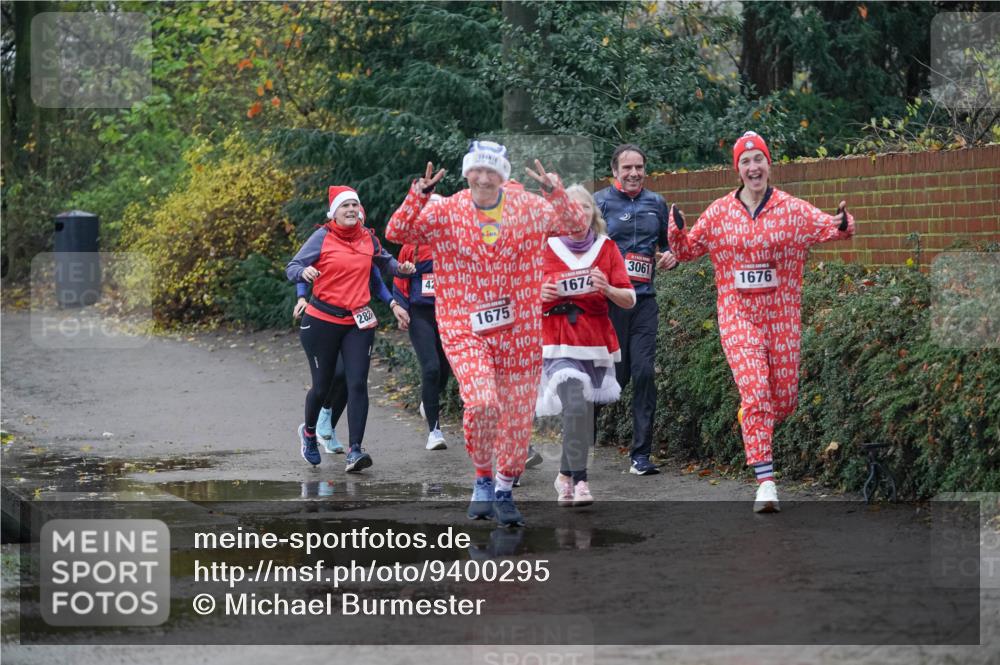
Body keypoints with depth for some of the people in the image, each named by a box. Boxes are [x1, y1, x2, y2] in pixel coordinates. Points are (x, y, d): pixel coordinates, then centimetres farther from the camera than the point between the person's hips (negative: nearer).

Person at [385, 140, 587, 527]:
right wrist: (418, 196, -18)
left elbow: (577, 224, 1)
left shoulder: (529, 208, 3)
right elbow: (396, 233, -5)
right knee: (482, 402, -24)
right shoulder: (445, 213, 0)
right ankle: (483, 479, 0)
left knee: (518, 417, 6)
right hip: (465, 330, -2)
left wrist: (555, 193, -16)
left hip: (520, 330, 2)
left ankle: (504, 491, 28)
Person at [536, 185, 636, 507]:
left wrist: (608, 289, -17)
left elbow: (629, 300, 3)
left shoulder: (606, 248, 6)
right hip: (559, 342, -2)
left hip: (597, 341, 3)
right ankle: (579, 480, -15)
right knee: (575, 406, -22)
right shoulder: (546, 249, 3)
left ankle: (565, 475, 24)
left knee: (584, 413, 4)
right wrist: (541, 295, -11)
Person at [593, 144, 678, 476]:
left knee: (643, 373, -6)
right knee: (613, 374, 0)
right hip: (607, 297, -3)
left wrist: (670, 257, 4)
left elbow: (667, 244, 25)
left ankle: (641, 455, -3)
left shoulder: (655, 203, 12)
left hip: (643, 299, 3)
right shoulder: (599, 202, 0)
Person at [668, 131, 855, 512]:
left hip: (782, 316, 1)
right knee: (755, 391, -16)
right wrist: (677, 231, -10)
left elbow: (828, 227, -7)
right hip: (737, 316, -1)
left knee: (784, 400, 5)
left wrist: (842, 224, -29)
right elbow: (686, 250, 11)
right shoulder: (719, 213, 4)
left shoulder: (792, 210, 1)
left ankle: (753, 422, 42)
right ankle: (765, 482, -16)